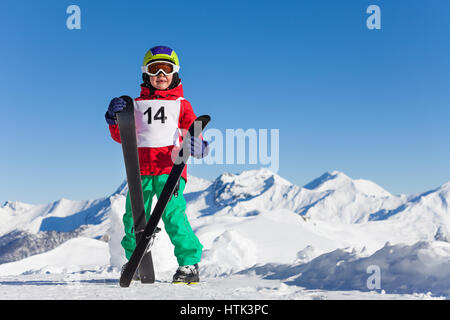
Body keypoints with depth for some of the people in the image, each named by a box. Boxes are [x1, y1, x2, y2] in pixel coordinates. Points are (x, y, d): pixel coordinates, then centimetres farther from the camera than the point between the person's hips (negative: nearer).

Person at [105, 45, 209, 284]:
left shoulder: (181, 105, 14)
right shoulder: (137, 105, 18)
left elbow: (192, 129, 6)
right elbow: (122, 136, 14)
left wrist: (197, 145, -16)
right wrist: (115, 119, -6)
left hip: (170, 168, -3)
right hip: (140, 170, 3)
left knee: (173, 215, -16)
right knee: (134, 217, -2)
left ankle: (189, 264, -5)